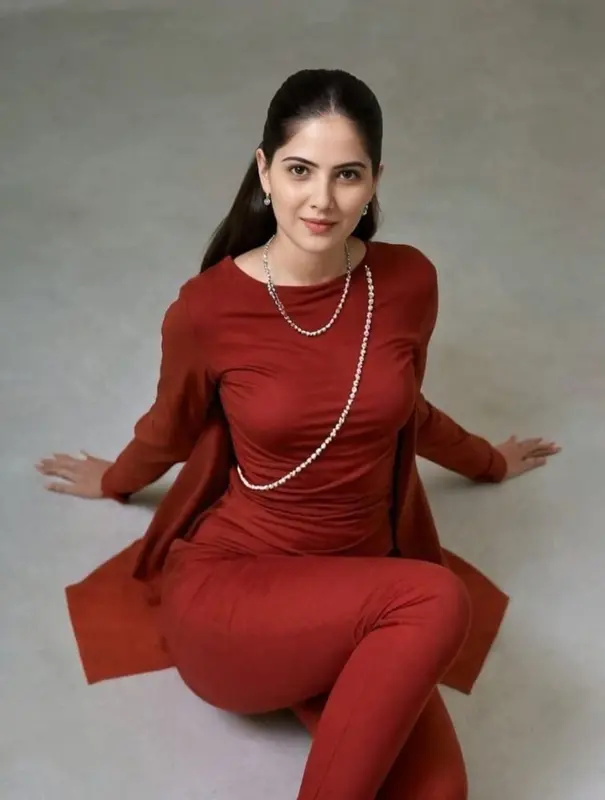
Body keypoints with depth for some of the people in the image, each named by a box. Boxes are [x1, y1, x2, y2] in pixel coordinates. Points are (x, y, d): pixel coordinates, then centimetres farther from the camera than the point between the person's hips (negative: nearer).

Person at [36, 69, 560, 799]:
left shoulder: (408, 282, -5)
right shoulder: (207, 309, -14)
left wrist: (487, 462, 33)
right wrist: (112, 482, 26)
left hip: (356, 589, 3)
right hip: (227, 590, -3)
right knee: (435, 601, -32)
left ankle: (325, 687, 1)